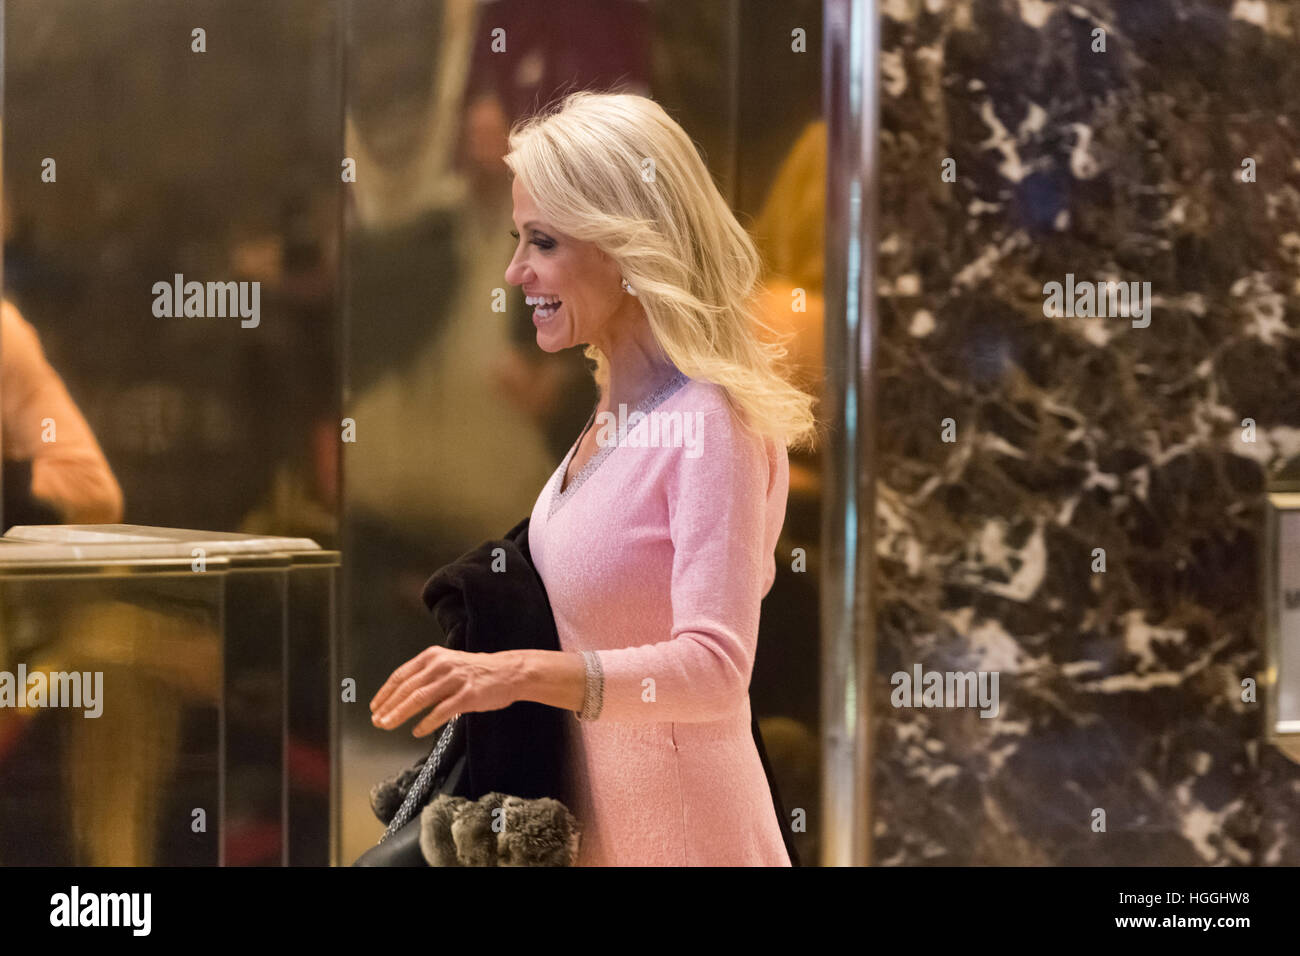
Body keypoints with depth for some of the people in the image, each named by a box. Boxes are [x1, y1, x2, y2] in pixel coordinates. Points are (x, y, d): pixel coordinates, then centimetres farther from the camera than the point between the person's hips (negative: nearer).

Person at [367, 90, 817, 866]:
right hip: (599, 814, 8)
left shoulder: (710, 424, -20)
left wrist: (523, 673, -36)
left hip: (676, 828, -8)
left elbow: (716, 669, -28)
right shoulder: (619, 407, 5)